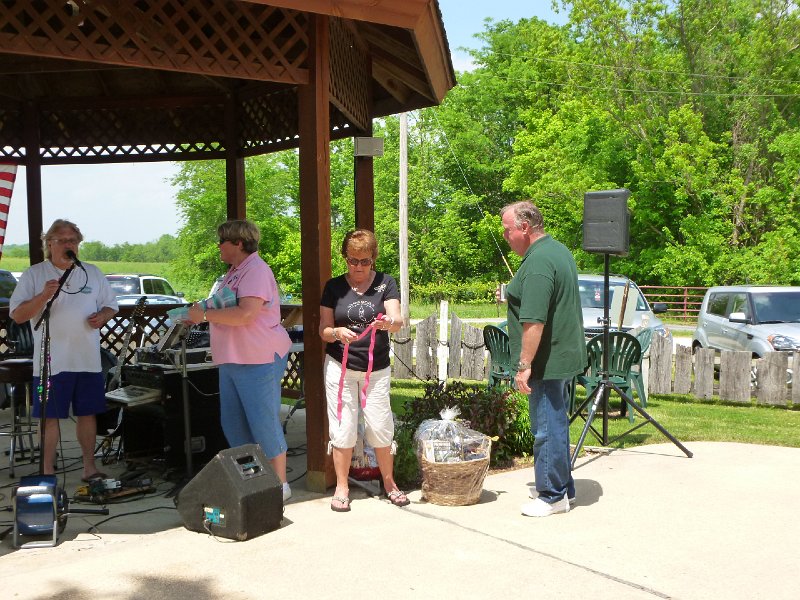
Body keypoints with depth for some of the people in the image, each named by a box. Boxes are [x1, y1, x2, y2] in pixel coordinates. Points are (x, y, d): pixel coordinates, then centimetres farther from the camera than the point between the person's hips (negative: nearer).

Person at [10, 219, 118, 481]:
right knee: (50, 417, 2)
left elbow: (111, 305, 16)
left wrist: (102, 316, -7)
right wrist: (44, 295, -22)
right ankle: (47, 472, 13)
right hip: (51, 362, -3)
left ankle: (89, 468, 21)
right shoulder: (34, 274, 0)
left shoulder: (92, 273, 10)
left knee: (87, 414, 10)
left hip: (89, 360, 3)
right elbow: (17, 315, -6)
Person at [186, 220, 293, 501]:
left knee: (264, 425, -4)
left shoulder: (256, 271, -15)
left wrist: (205, 314, -17)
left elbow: (245, 314, -27)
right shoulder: (234, 272, 17)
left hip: (258, 361, -10)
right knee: (233, 425, 14)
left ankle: (280, 485, 7)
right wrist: (200, 311, 9)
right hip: (232, 362, 10)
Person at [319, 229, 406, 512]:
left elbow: (397, 320, -12)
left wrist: (388, 323, -36)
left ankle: (389, 483, 21)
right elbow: (323, 330, 2)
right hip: (340, 366, 0)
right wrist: (337, 333, -21)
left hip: (376, 369, 0)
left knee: (380, 427, 1)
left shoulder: (385, 284, 1)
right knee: (343, 428, 1)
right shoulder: (334, 287, 2)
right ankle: (341, 487, 16)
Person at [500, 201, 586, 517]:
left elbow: (534, 321, -27)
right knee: (555, 423, 19)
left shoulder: (538, 263, -21)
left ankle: (553, 496, 9)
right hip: (564, 355, 11)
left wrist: (524, 365, -23)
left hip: (547, 361, -11)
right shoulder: (559, 250, 13)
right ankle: (562, 487, 30)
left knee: (547, 428, -1)